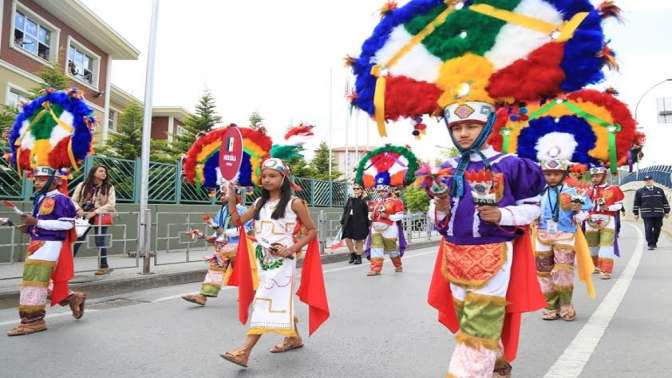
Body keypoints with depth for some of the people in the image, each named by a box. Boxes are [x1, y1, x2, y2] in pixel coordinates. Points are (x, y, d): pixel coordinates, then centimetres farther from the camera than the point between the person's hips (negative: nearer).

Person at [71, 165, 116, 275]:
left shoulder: (109, 187, -1)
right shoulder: (82, 185, 3)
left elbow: (111, 204, -8)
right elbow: (74, 200, 5)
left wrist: (95, 212, -16)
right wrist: (78, 209, -15)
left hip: (101, 217, -2)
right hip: (84, 217, 2)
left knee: (100, 241, 1)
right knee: (76, 240, 3)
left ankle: (104, 266, 14)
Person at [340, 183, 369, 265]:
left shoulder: (363, 201, -1)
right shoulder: (350, 200, 10)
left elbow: (366, 214, -1)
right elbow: (345, 211, 12)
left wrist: (367, 224, -3)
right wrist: (342, 221, 8)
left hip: (359, 224, -4)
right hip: (349, 223, 4)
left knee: (358, 240, 3)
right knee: (347, 238, 3)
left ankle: (358, 257, 15)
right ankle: (353, 255, 22)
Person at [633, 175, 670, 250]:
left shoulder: (659, 190, 14)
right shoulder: (639, 191, 7)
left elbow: (665, 202, 16)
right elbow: (636, 203, 8)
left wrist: (666, 212, 12)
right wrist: (636, 213, 6)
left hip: (658, 214, 3)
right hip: (647, 215, -2)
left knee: (657, 229, 6)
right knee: (648, 229, -9)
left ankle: (654, 243, 21)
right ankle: (650, 244, -7)